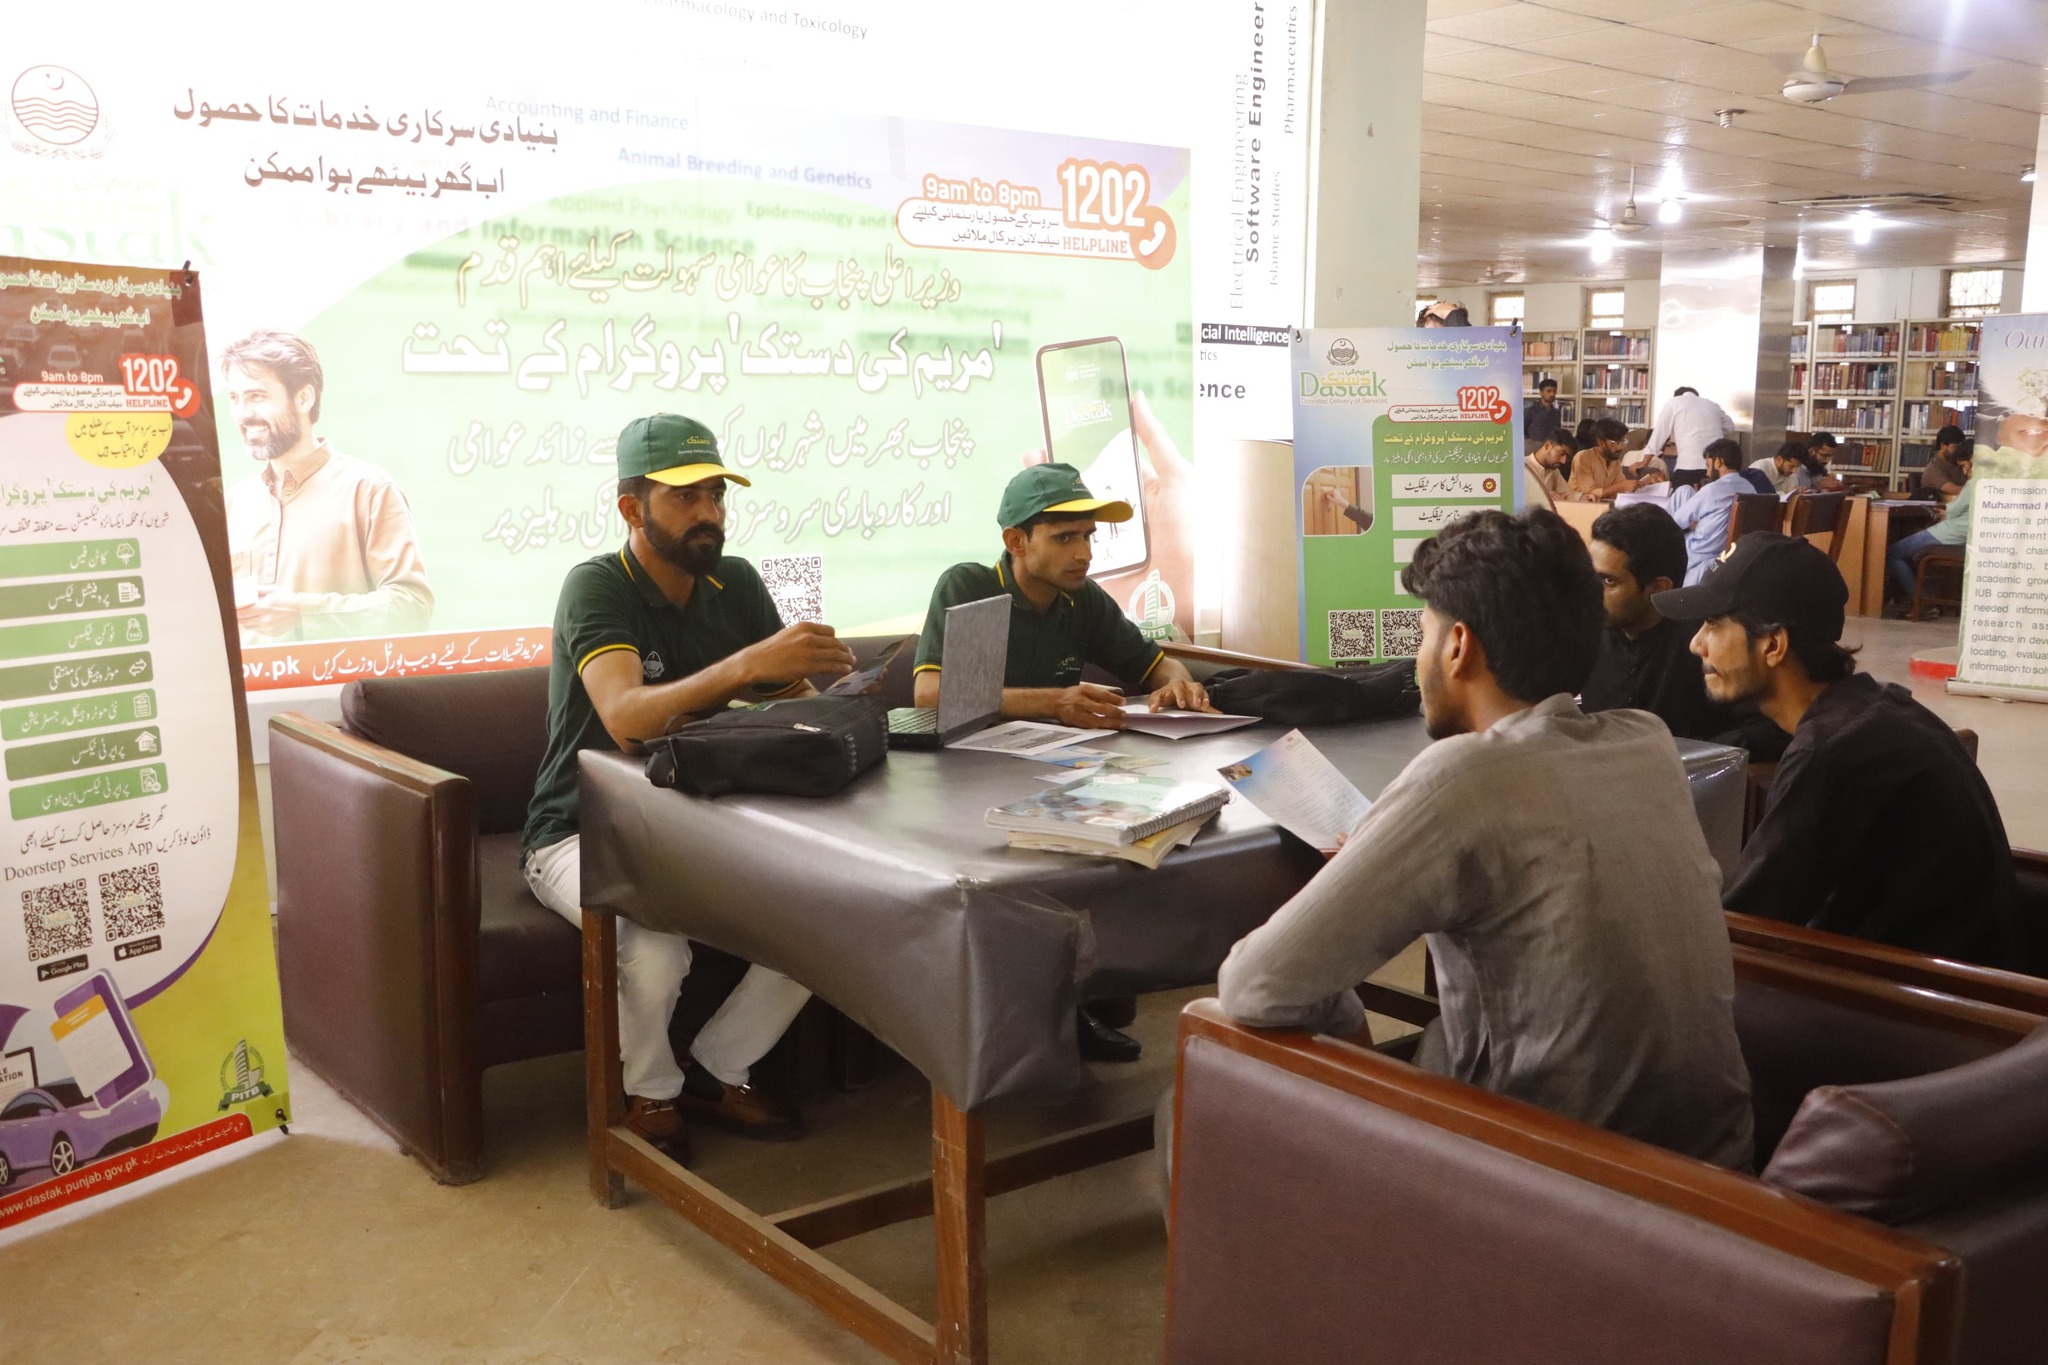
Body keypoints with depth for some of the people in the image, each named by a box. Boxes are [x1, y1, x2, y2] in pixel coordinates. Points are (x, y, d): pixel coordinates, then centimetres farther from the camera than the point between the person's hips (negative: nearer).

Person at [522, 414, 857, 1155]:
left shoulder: (736, 584, 2)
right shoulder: (596, 586, -18)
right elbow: (626, 719, -36)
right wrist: (746, 665, -52)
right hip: (584, 835, -6)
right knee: (657, 951, -34)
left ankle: (714, 1072, 4)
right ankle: (650, 1092, 0)